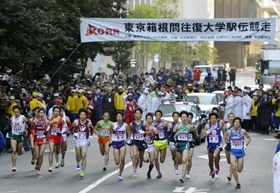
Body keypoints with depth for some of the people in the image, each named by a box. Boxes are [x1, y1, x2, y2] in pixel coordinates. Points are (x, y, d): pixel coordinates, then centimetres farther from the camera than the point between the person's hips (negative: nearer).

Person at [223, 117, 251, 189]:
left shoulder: (243, 131, -9)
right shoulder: (229, 132, -4)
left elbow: (249, 138, 6)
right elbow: (224, 138, 13)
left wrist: (245, 145, -3)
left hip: (241, 152, 0)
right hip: (233, 151, 0)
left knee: (239, 170, 4)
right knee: (233, 168, -16)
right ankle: (238, 183, -1)